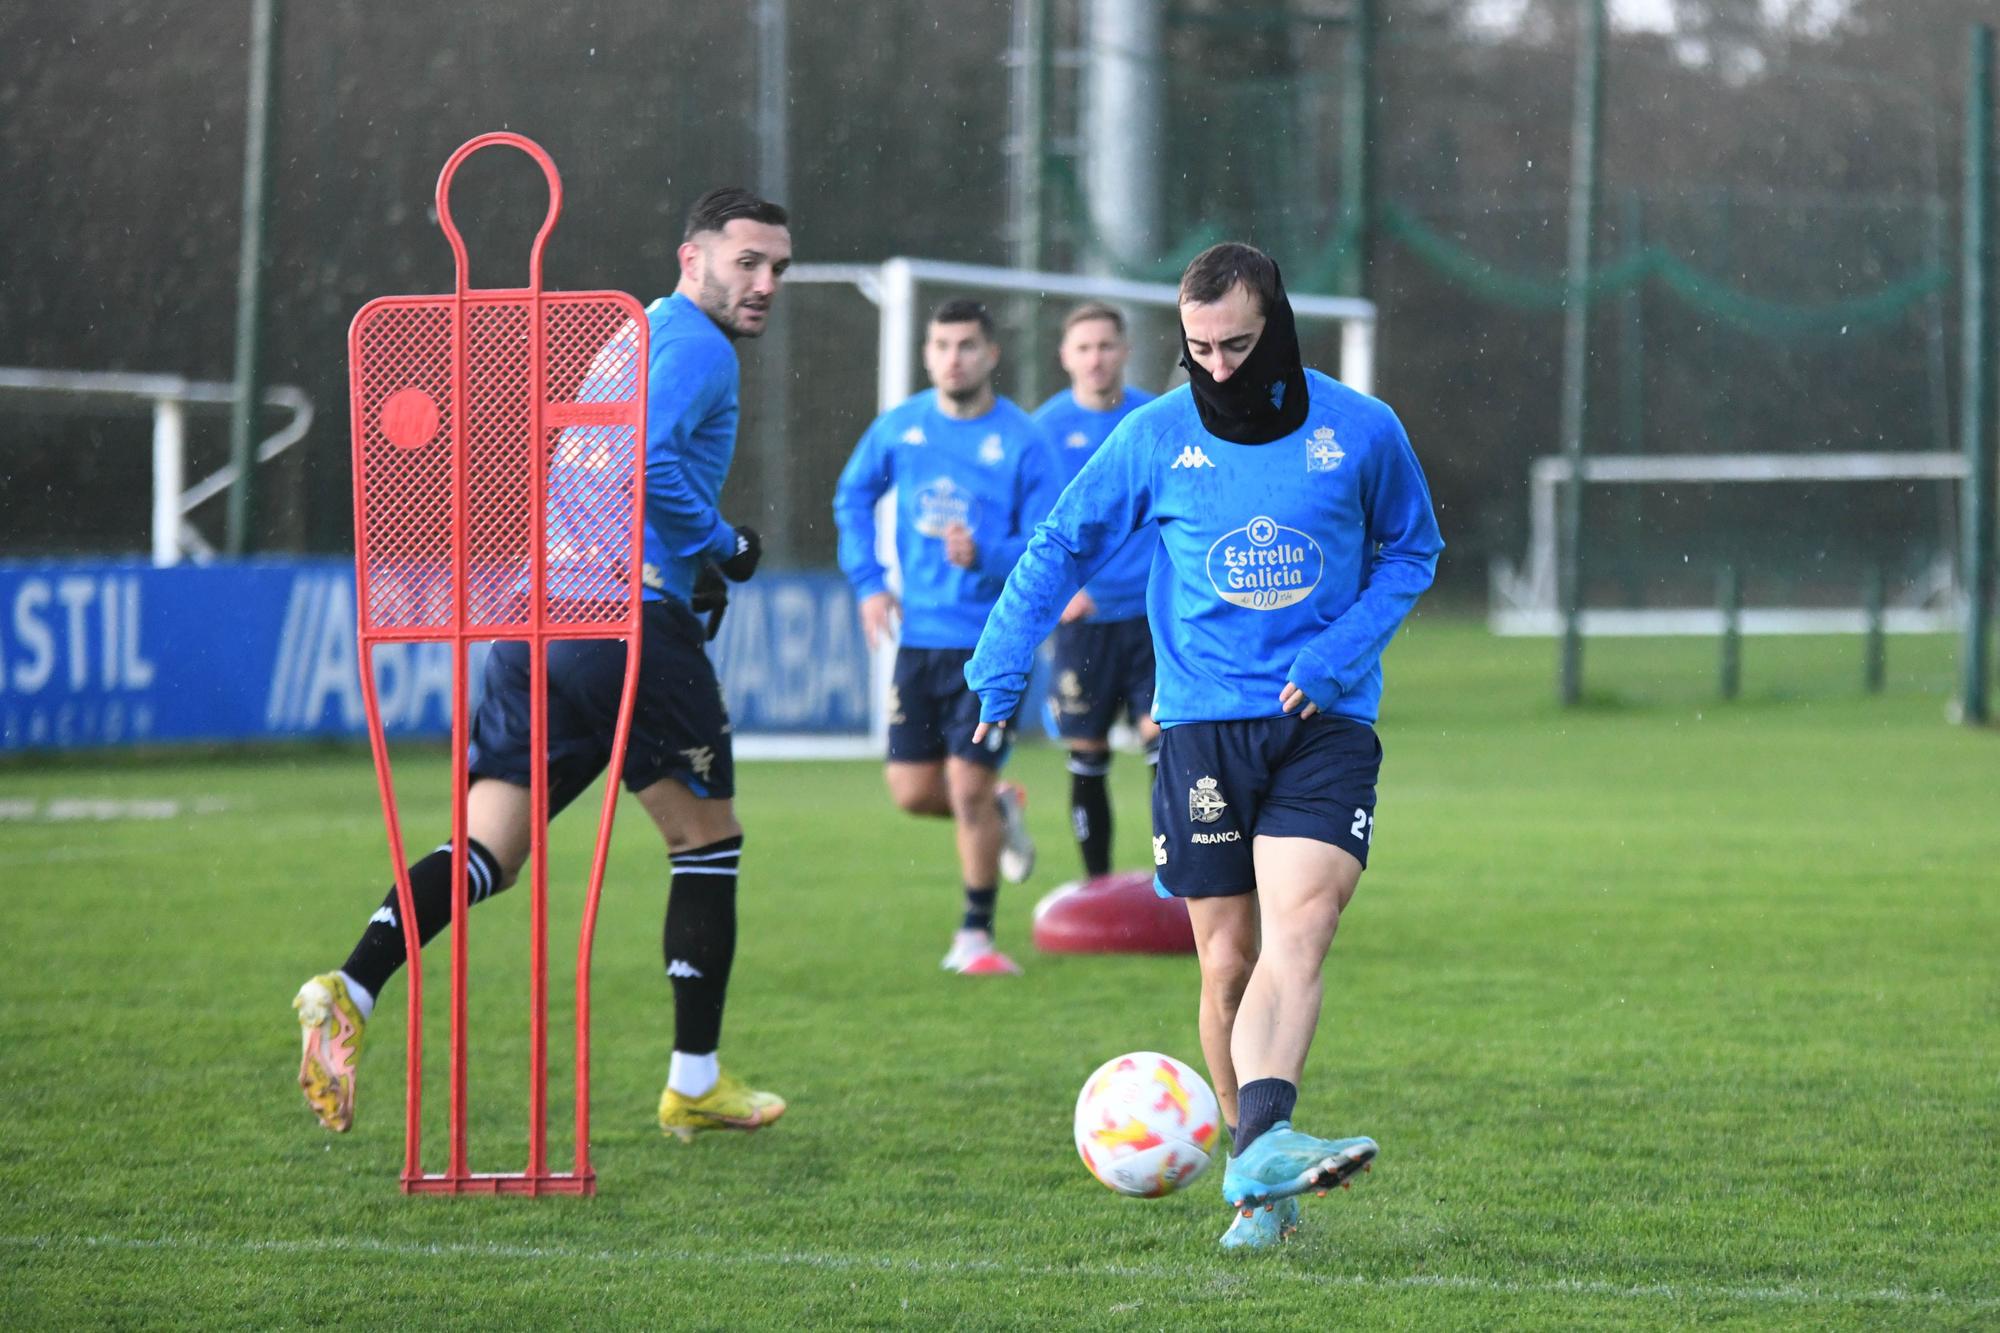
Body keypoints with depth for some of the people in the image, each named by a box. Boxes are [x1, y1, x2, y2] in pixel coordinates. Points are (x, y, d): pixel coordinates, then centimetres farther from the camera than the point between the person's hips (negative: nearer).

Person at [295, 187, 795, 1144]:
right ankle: (694, 1084, 11)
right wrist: (724, 546, -8)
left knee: (487, 849, 1)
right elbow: (641, 458, -22)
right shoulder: (697, 348, -6)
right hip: (629, 617, -8)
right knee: (707, 841, 8)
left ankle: (351, 990, -23)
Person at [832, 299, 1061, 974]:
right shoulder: (899, 428, 3)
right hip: (919, 634, 4)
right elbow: (853, 497, 20)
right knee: (912, 789, 2)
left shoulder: (1023, 442, -8)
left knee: (968, 784, -8)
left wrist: (983, 556, -27)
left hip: (993, 638, -4)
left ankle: (976, 935, 7)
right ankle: (1001, 809, 35)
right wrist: (868, 581, 10)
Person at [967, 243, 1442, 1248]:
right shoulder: (1155, 436, 1)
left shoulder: (1362, 432, 0)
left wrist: (1338, 655, -3)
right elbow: (1061, 547, 11)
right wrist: (1000, 668, 1)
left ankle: (1262, 1143, -37)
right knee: (1227, 963, 1)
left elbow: (1411, 552, 13)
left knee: (1296, 932, -22)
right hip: (1202, 726, 1)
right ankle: (1262, 1192, 12)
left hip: (1324, 722, -1)